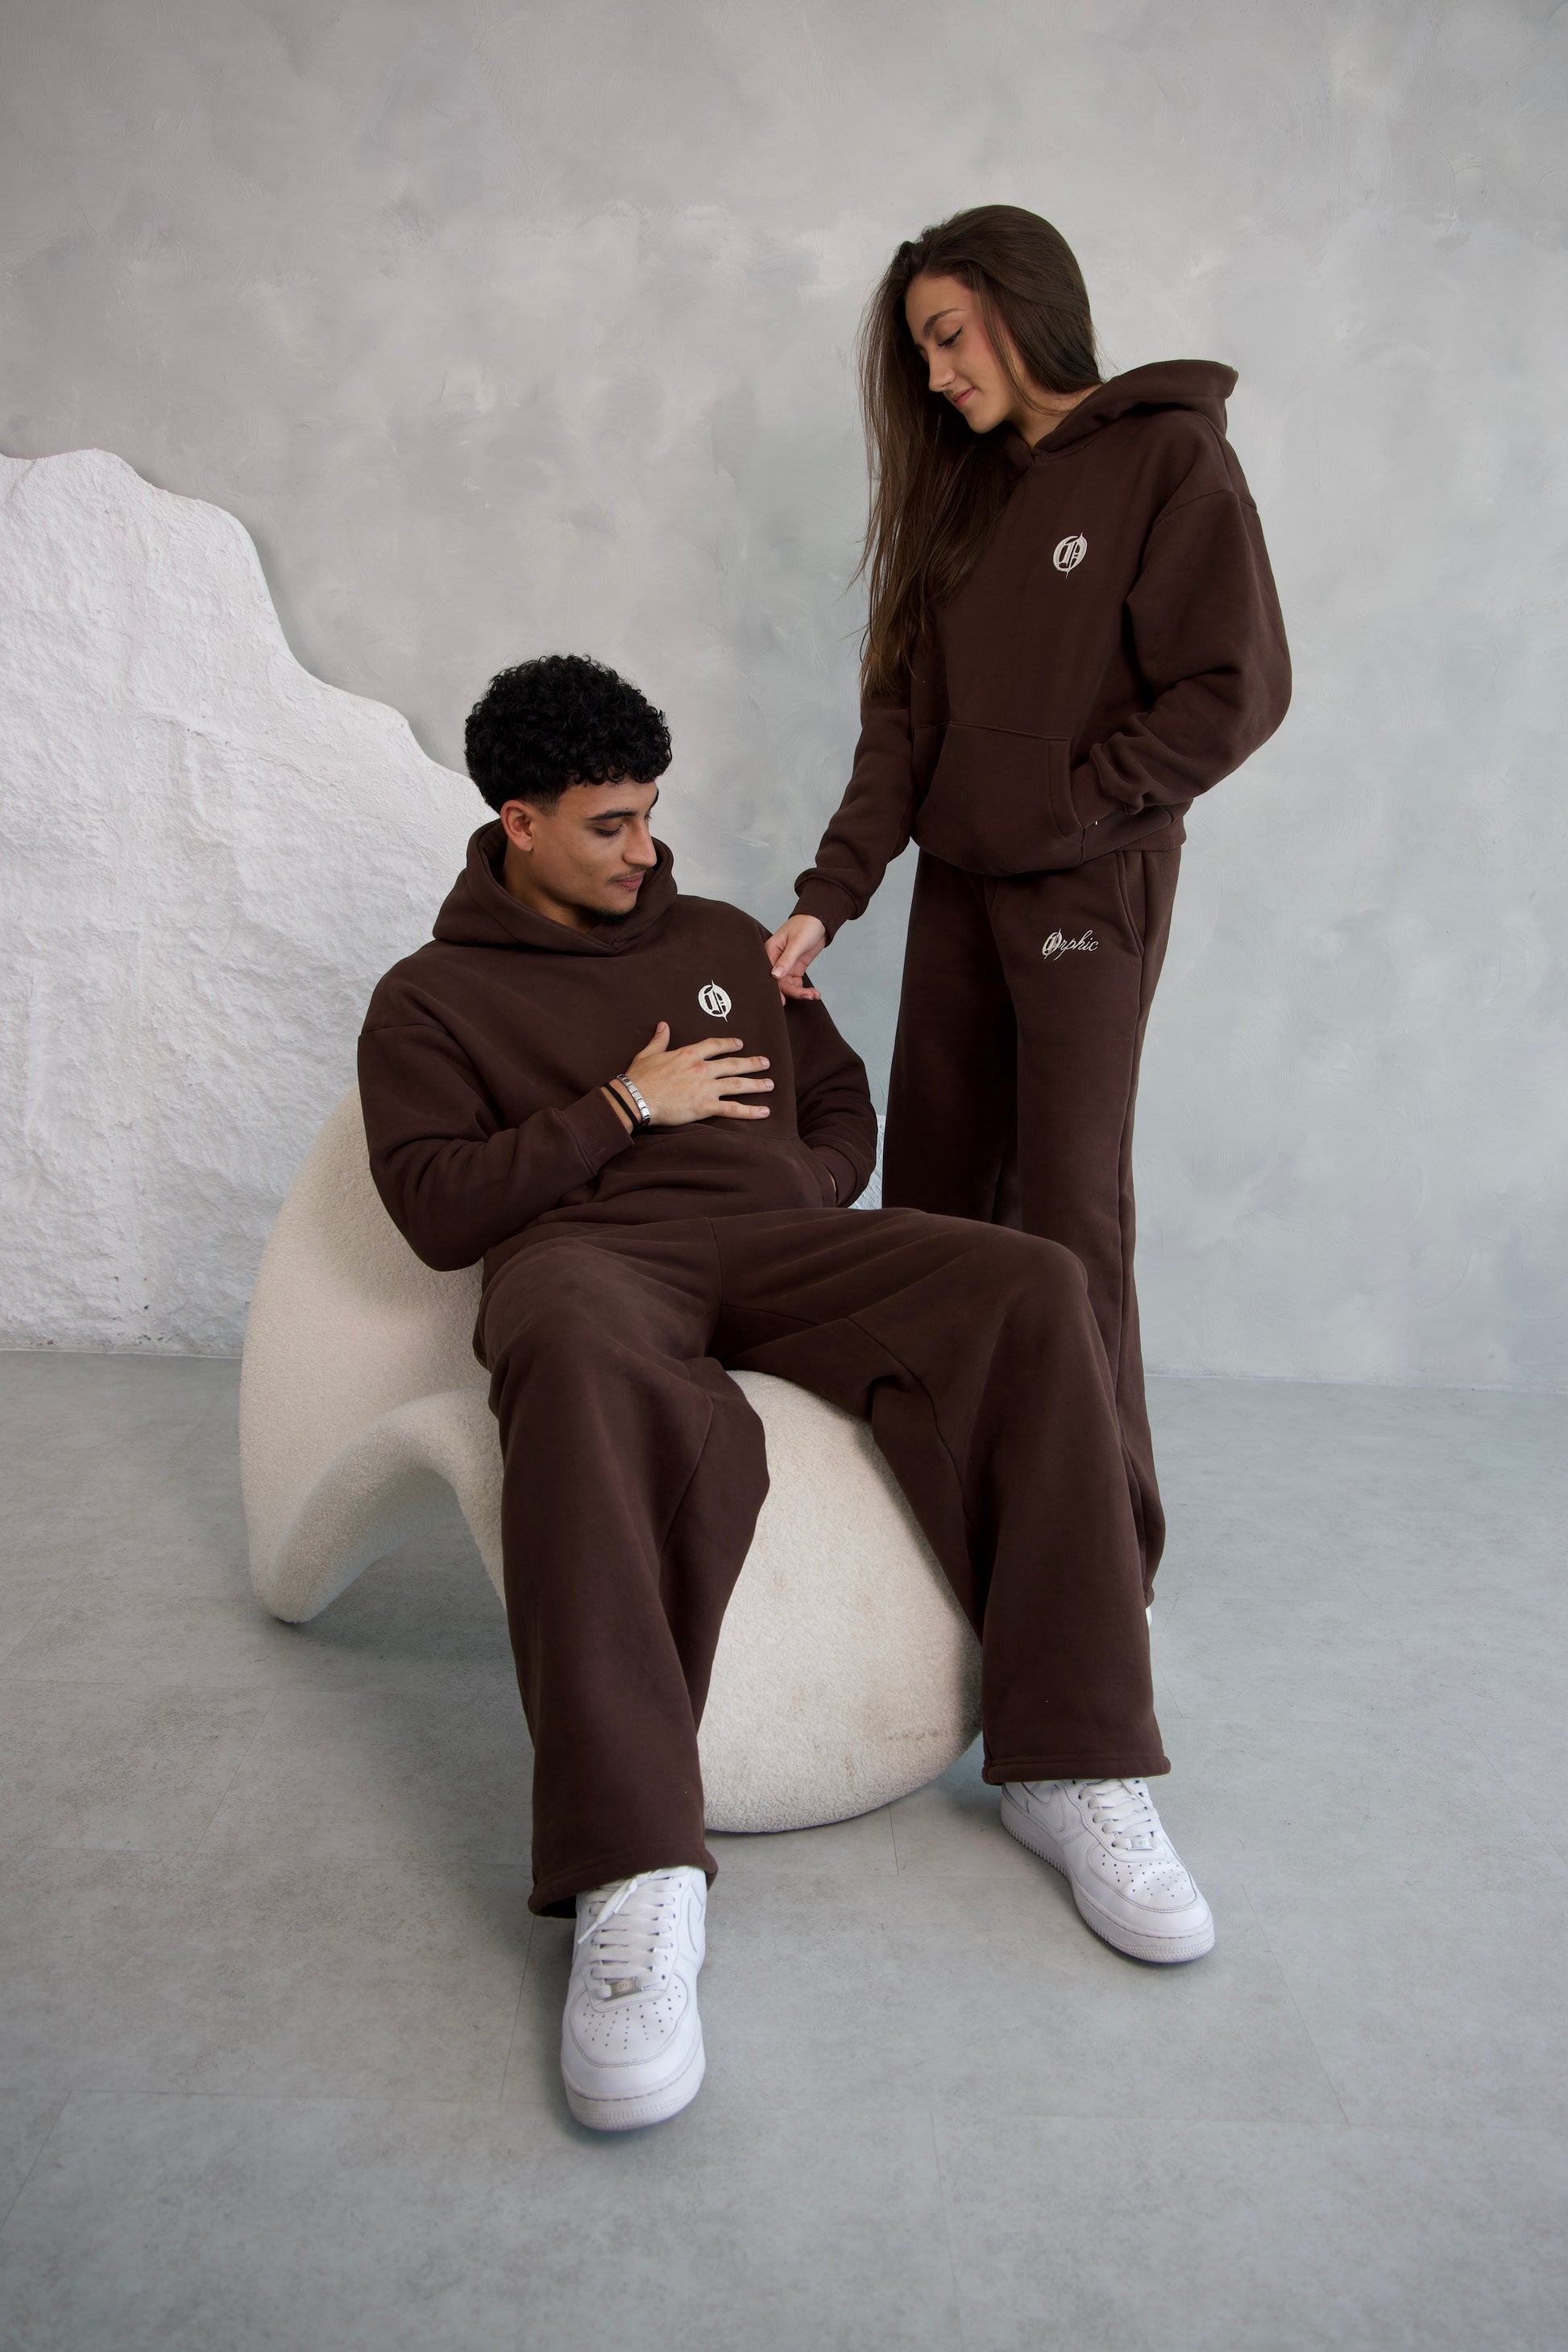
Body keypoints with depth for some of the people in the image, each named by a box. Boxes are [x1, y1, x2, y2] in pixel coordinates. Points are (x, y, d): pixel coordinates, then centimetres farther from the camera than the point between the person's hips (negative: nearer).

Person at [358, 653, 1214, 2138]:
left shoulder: (720, 940, 27)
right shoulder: (432, 996, 14)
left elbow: (841, 1102, 29)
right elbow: (434, 1209, 0)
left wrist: (808, 1188, 7)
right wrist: (625, 1107, -2)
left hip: (776, 1235, 5)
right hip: (586, 1250, -4)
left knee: (1030, 1290, -25)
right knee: (582, 1362, -44)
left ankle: (1072, 1772, -22)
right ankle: (634, 1880, -44)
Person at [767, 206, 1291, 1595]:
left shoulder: (1171, 456, -4)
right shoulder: (963, 489, 16)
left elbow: (1238, 691, -11)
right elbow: (903, 713, 9)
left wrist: (1057, 806, -10)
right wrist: (828, 900, -1)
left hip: (1089, 887, -7)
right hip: (957, 884, 7)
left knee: (1069, 1209, -7)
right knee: (932, 1195, 7)